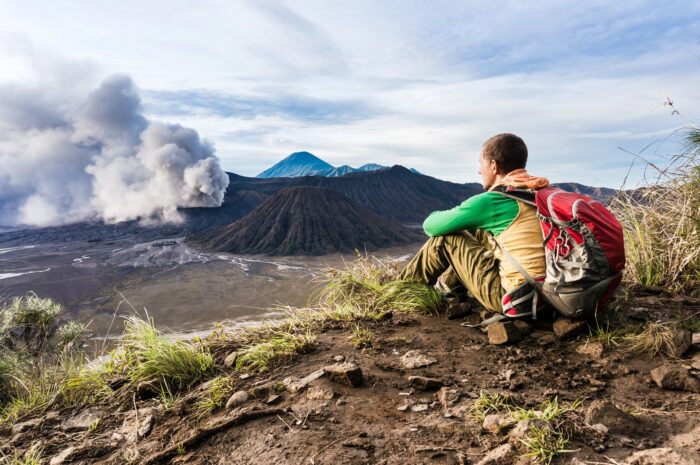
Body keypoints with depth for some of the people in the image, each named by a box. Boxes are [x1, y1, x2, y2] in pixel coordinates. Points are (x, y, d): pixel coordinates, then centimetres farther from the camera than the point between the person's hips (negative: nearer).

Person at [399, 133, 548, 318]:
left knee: (445, 237, 5)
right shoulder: (538, 193, 7)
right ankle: (447, 284, 34)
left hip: (515, 299, -7)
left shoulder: (488, 201, -12)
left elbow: (431, 226, -1)